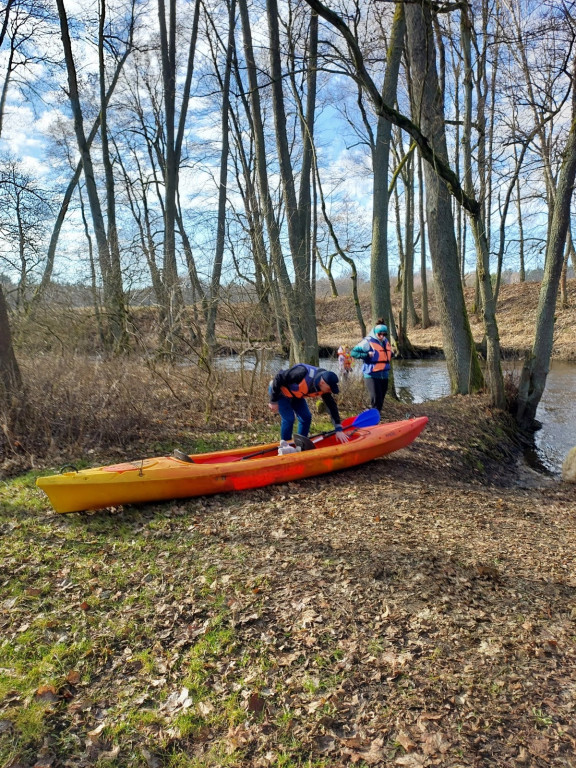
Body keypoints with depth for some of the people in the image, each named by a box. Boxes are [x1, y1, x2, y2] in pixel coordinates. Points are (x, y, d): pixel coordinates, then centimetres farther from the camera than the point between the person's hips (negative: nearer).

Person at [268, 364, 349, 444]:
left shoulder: (324, 387, -18)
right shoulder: (302, 374, -41)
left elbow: (332, 406, -9)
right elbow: (278, 378, -31)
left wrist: (339, 429, -11)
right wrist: (273, 401, -25)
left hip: (295, 395, 7)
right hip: (279, 391, -7)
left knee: (306, 418, -1)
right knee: (289, 418, -16)